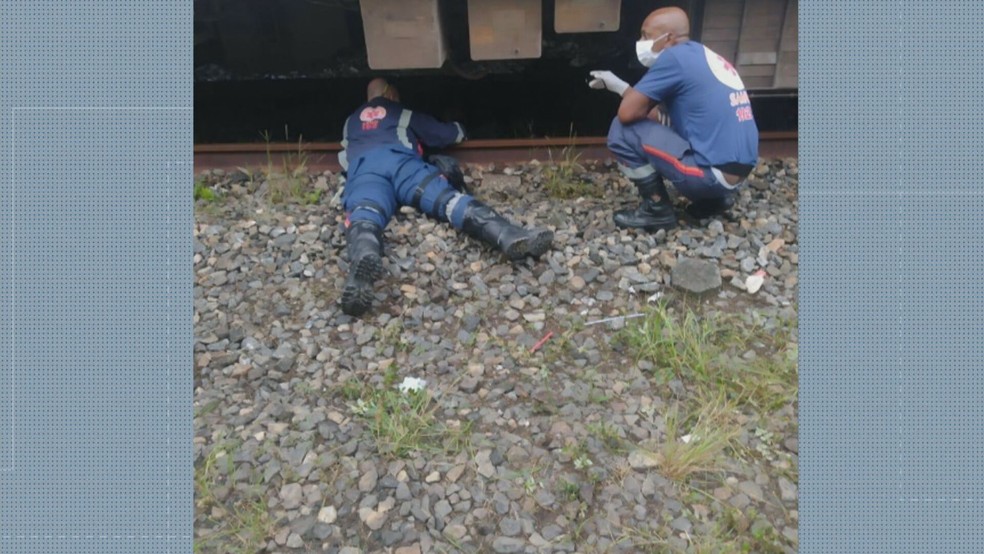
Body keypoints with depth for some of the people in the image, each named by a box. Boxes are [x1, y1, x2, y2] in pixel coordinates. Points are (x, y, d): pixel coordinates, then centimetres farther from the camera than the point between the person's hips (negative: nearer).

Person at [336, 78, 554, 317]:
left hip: (362, 167, 2)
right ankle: (511, 237, -47)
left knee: (364, 217, -29)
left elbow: (344, 156, 58)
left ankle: (363, 259, -65)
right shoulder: (403, 113, 36)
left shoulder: (351, 121, 44)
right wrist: (457, 128, 64)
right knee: (448, 198, -22)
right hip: (400, 160, -1)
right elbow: (451, 135, 41)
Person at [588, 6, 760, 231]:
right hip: (735, 170, 9)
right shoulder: (701, 55, 17)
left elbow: (627, 112, -12)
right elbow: (660, 116, 23)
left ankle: (657, 209, 2)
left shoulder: (675, 57, -11)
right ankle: (714, 198, 19)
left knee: (622, 130, -8)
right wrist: (618, 86, 20)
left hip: (712, 172, -9)